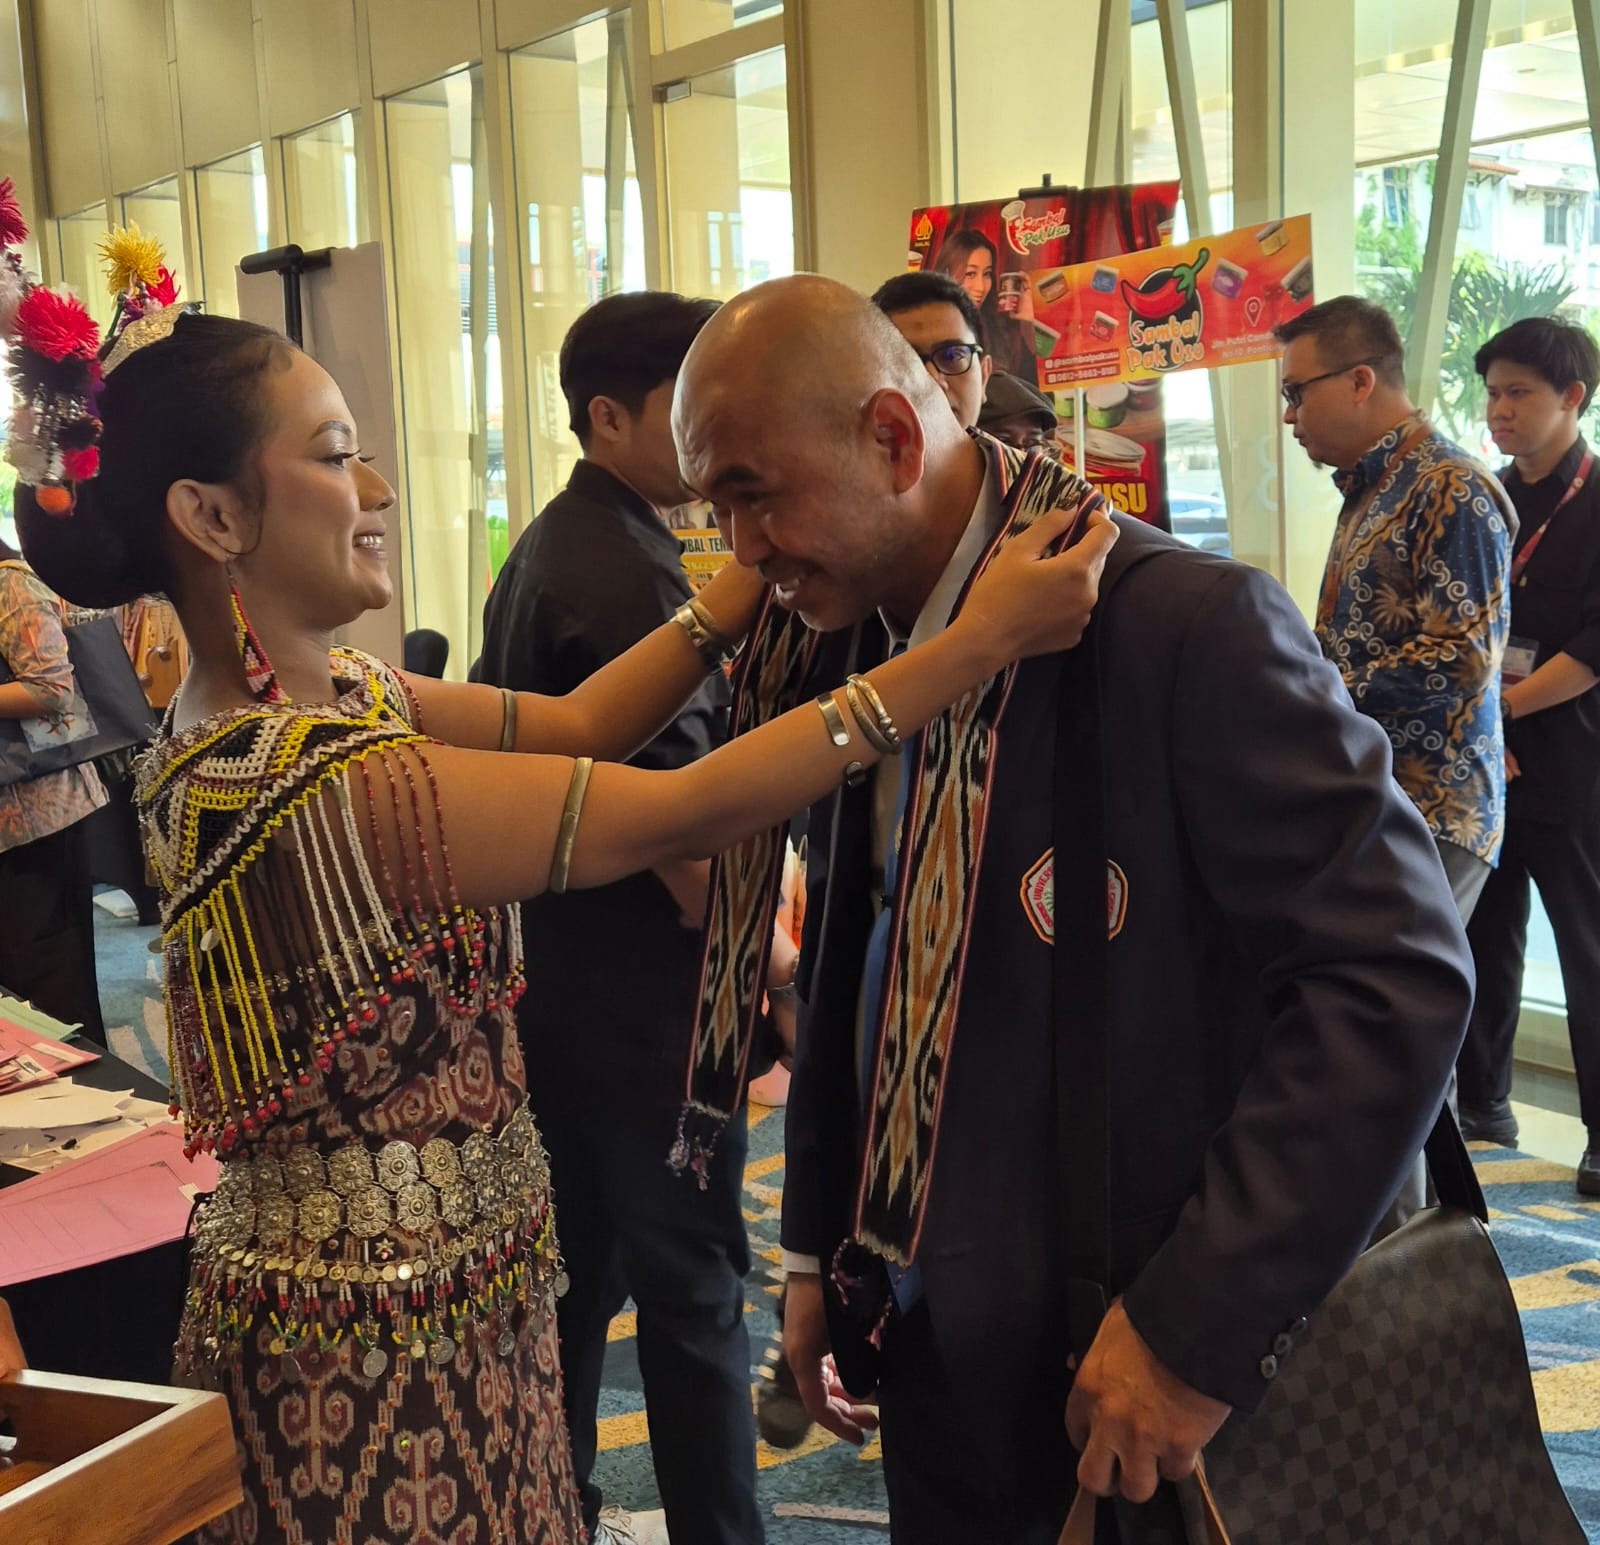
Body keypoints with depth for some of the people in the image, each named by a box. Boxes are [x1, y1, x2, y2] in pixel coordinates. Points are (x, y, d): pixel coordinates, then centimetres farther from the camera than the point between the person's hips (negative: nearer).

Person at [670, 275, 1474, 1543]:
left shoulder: (1190, 623, -19)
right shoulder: (843, 650, 2)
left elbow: (1400, 973, -21)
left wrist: (1200, 1327, -21)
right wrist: (818, 1247, 11)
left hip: (1118, 1356, -6)